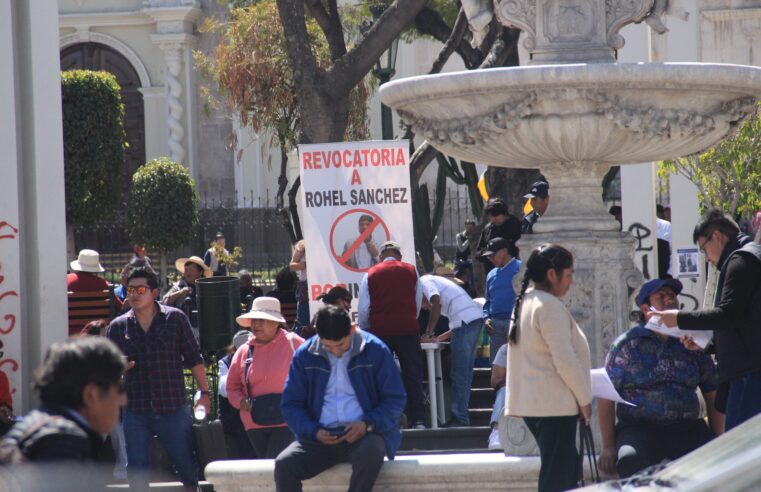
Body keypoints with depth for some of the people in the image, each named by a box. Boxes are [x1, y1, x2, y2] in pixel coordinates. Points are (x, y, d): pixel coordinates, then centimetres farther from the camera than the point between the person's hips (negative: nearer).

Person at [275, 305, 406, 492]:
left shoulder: (375, 350, 0)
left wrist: (368, 425, -15)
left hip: (364, 435, -2)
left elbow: (395, 399, 2)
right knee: (284, 464, -24)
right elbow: (291, 404, 9)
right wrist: (313, 431, -10)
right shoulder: (305, 355, 5)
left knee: (369, 454, -38)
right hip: (320, 437, 2)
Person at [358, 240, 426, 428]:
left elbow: (363, 309, 5)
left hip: (379, 330, 0)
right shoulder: (411, 271, 9)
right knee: (413, 377, 0)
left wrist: (363, 332, 19)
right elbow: (418, 302, 15)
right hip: (408, 328, 0)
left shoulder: (370, 274, 7)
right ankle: (418, 419, -8)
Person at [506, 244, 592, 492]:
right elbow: (565, 360, -19)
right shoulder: (550, 306, -15)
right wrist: (584, 399, -9)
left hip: (530, 402, 10)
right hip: (555, 405, -10)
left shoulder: (525, 302, 16)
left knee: (567, 468, 15)